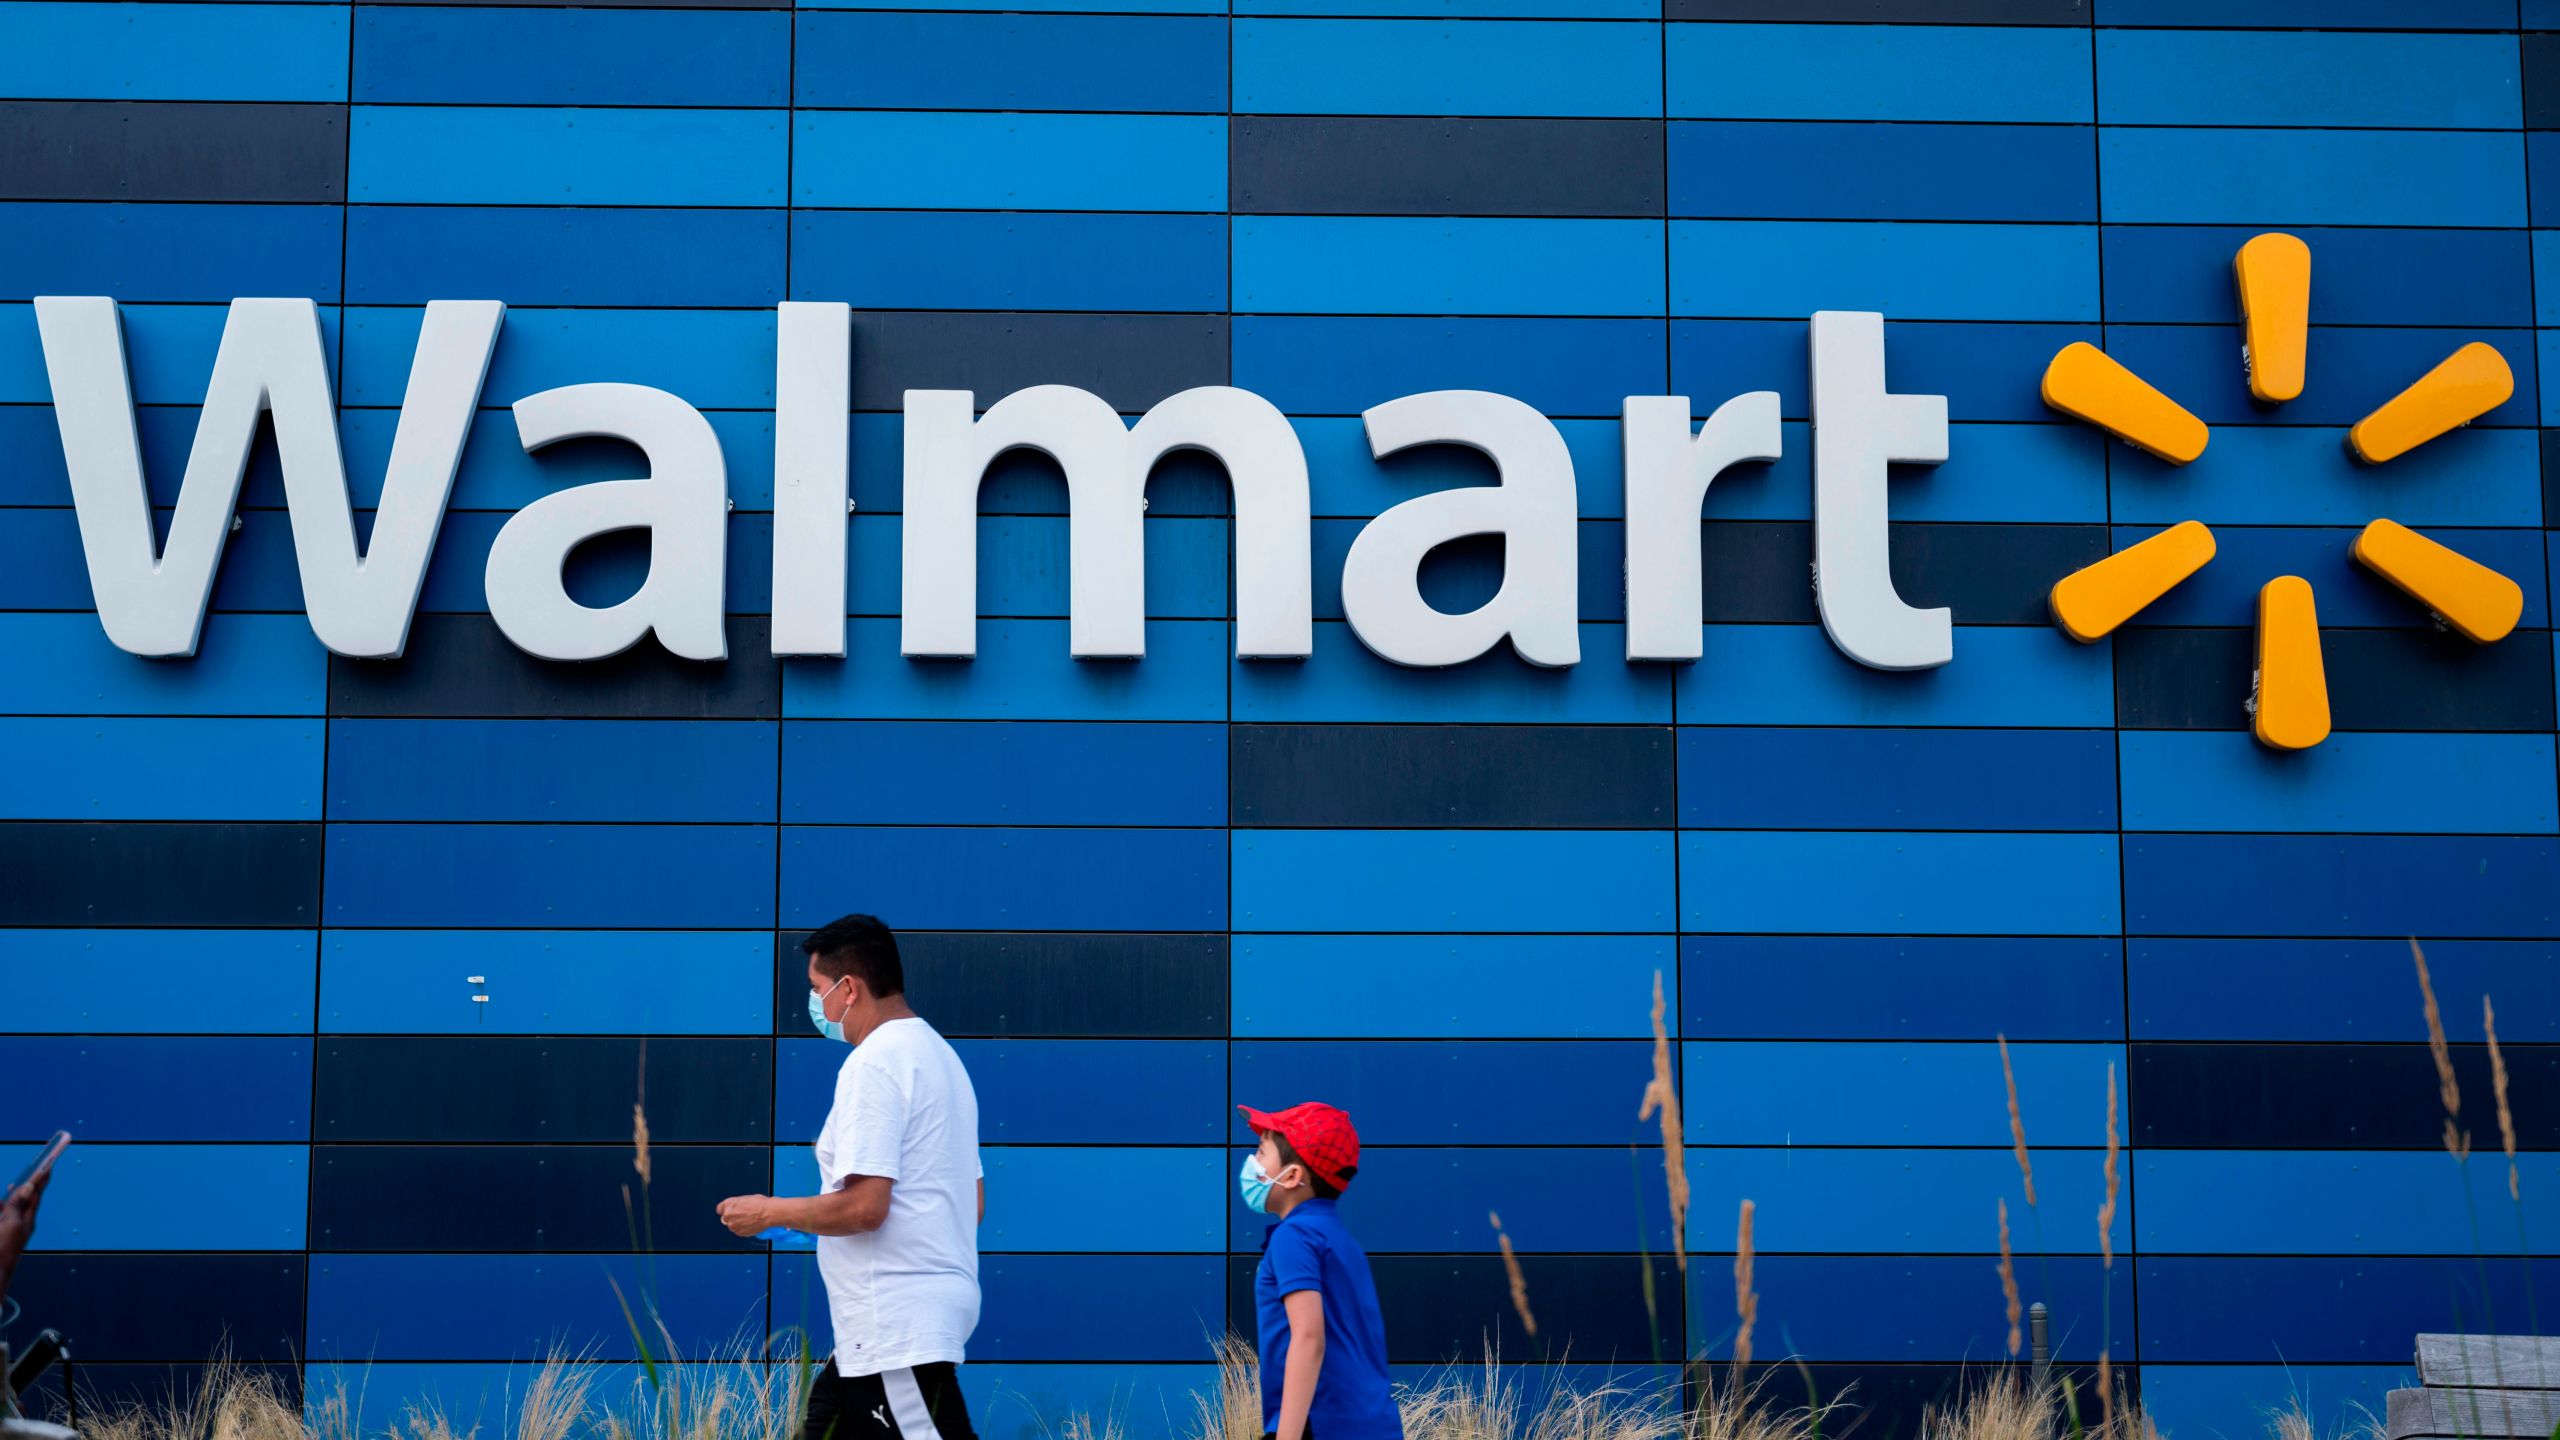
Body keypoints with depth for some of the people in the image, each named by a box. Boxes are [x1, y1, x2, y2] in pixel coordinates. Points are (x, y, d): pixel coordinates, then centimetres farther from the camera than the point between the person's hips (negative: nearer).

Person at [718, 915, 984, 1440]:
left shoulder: (873, 1063, -14)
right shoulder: (938, 1053, 16)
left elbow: (864, 1206, -22)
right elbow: (973, 1202, 20)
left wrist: (769, 1212, -6)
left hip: (898, 1323, -10)